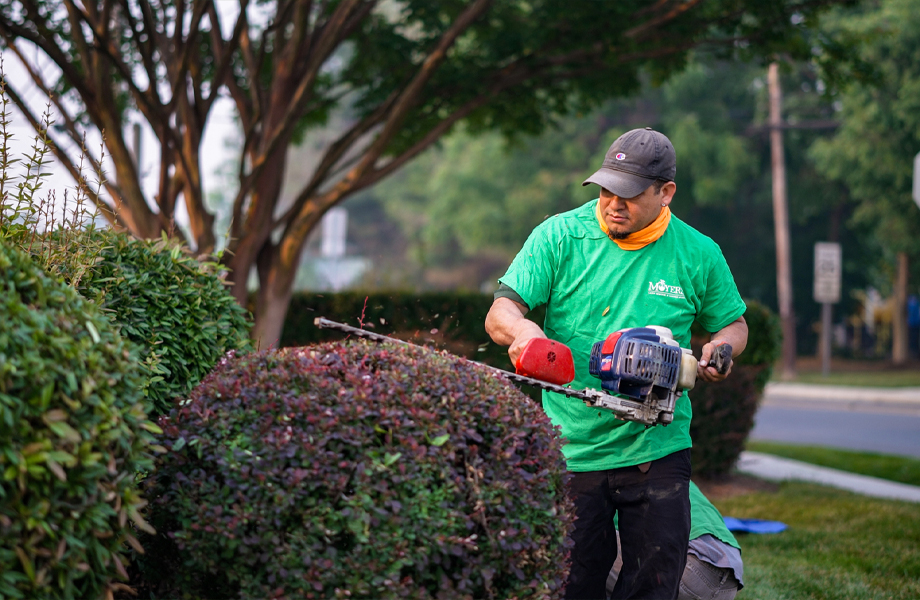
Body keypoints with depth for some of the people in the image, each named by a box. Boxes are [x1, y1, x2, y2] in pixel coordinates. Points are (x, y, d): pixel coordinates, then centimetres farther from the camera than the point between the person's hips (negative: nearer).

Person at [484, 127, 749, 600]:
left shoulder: (699, 255, 1)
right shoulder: (559, 236, -4)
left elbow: (734, 325, 16)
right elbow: (500, 313, -9)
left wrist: (718, 348, -8)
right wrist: (523, 329, -33)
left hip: (657, 451, 1)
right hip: (570, 451, -1)